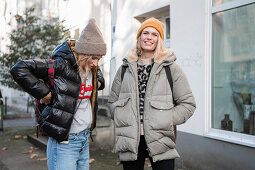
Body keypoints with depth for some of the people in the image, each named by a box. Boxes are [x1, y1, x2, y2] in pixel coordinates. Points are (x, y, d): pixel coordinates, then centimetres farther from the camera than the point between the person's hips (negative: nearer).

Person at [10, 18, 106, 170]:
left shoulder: (92, 68, 5)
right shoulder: (62, 65, -17)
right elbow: (19, 69, -19)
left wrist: (98, 82, 9)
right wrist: (43, 93, -19)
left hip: (84, 140, 7)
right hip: (64, 143, -7)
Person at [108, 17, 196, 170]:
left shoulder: (171, 67, 3)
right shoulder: (125, 68, 11)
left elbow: (188, 103, 3)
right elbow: (113, 101, 18)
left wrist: (166, 120, -7)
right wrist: (122, 120, 3)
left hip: (160, 141, -2)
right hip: (129, 140, 2)